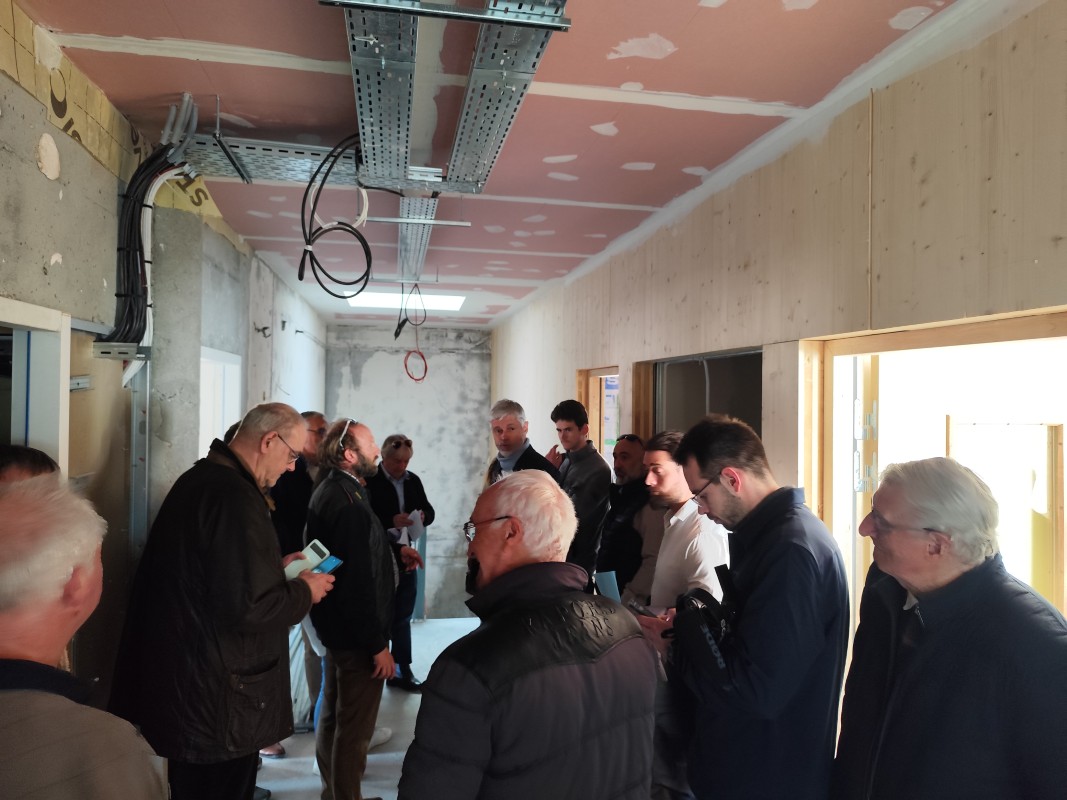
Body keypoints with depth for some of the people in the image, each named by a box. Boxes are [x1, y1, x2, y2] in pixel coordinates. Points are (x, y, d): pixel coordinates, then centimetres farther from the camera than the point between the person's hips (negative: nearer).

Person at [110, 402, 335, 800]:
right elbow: (246, 609, -29)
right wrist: (304, 592, -12)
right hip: (219, 703, -10)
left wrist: (277, 567, 11)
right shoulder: (236, 496, -25)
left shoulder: (200, 477, 7)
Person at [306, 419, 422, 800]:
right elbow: (358, 582, -28)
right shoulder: (348, 503, -26)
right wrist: (378, 645, -22)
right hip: (357, 633, -11)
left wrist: (393, 552, 7)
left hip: (336, 626, 11)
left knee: (333, 717, 23)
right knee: (354, 728, 3)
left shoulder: (329, 491, 7)